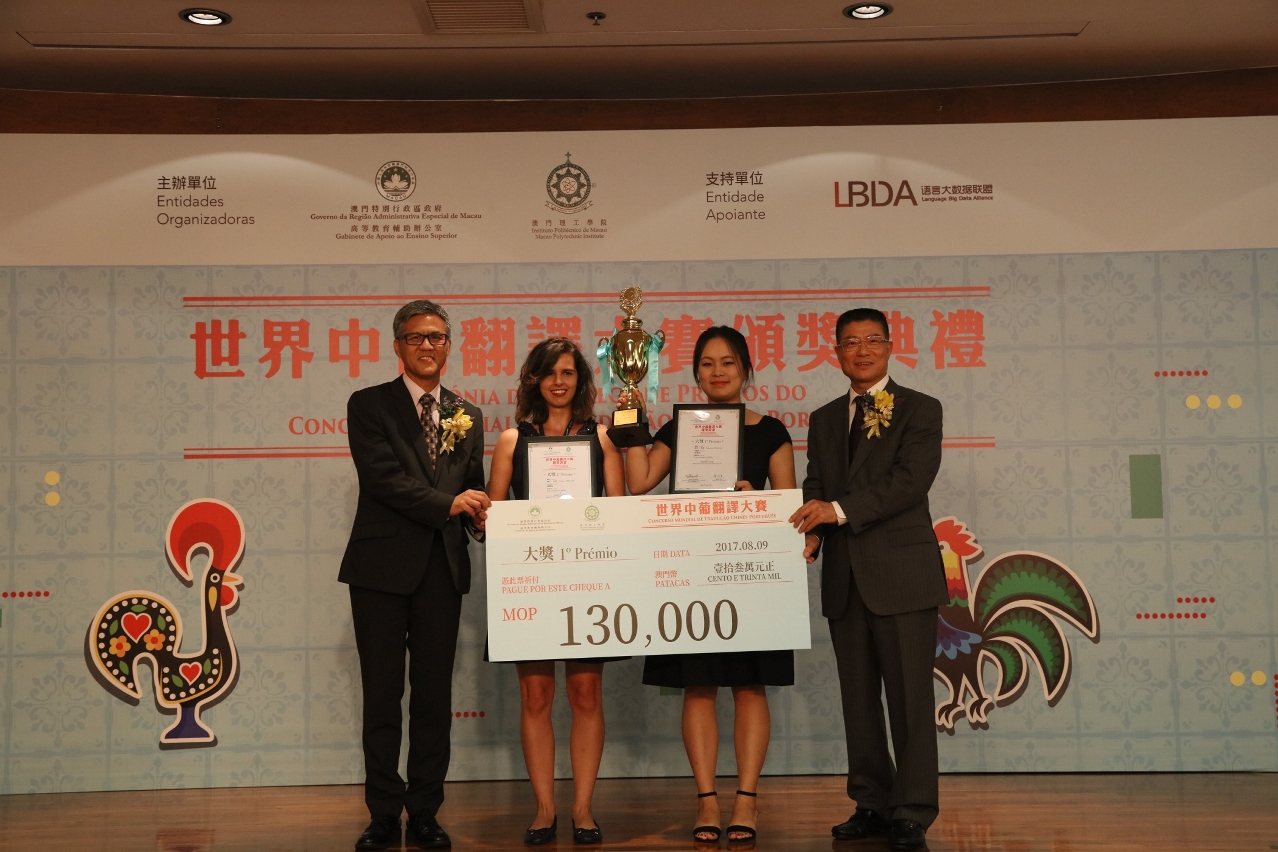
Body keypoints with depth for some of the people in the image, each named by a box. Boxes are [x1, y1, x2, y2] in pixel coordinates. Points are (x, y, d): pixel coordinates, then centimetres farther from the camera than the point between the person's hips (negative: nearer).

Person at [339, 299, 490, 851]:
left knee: (434, 696, 6)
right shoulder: (369, 405, 2)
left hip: (442, 569, 3)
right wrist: (446, 503, -16)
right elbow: (381, 476, -10)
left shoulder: (467, 416, 15)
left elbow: (473, 489, 15)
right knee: (382, 695, 3)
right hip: (383, 567, -3)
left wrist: (481, 518, -7)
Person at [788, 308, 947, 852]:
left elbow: (910, 479, -12)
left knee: (909, 697, -4)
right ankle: (873, 803, 19)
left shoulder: (920, 410, 1)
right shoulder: (824, 420, 17)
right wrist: (811, 533, -10)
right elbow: (815, 489, 11)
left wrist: (840, 510, -20)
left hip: (902, 575, -5)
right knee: (857, 698, 9)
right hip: (845, 579, 5)